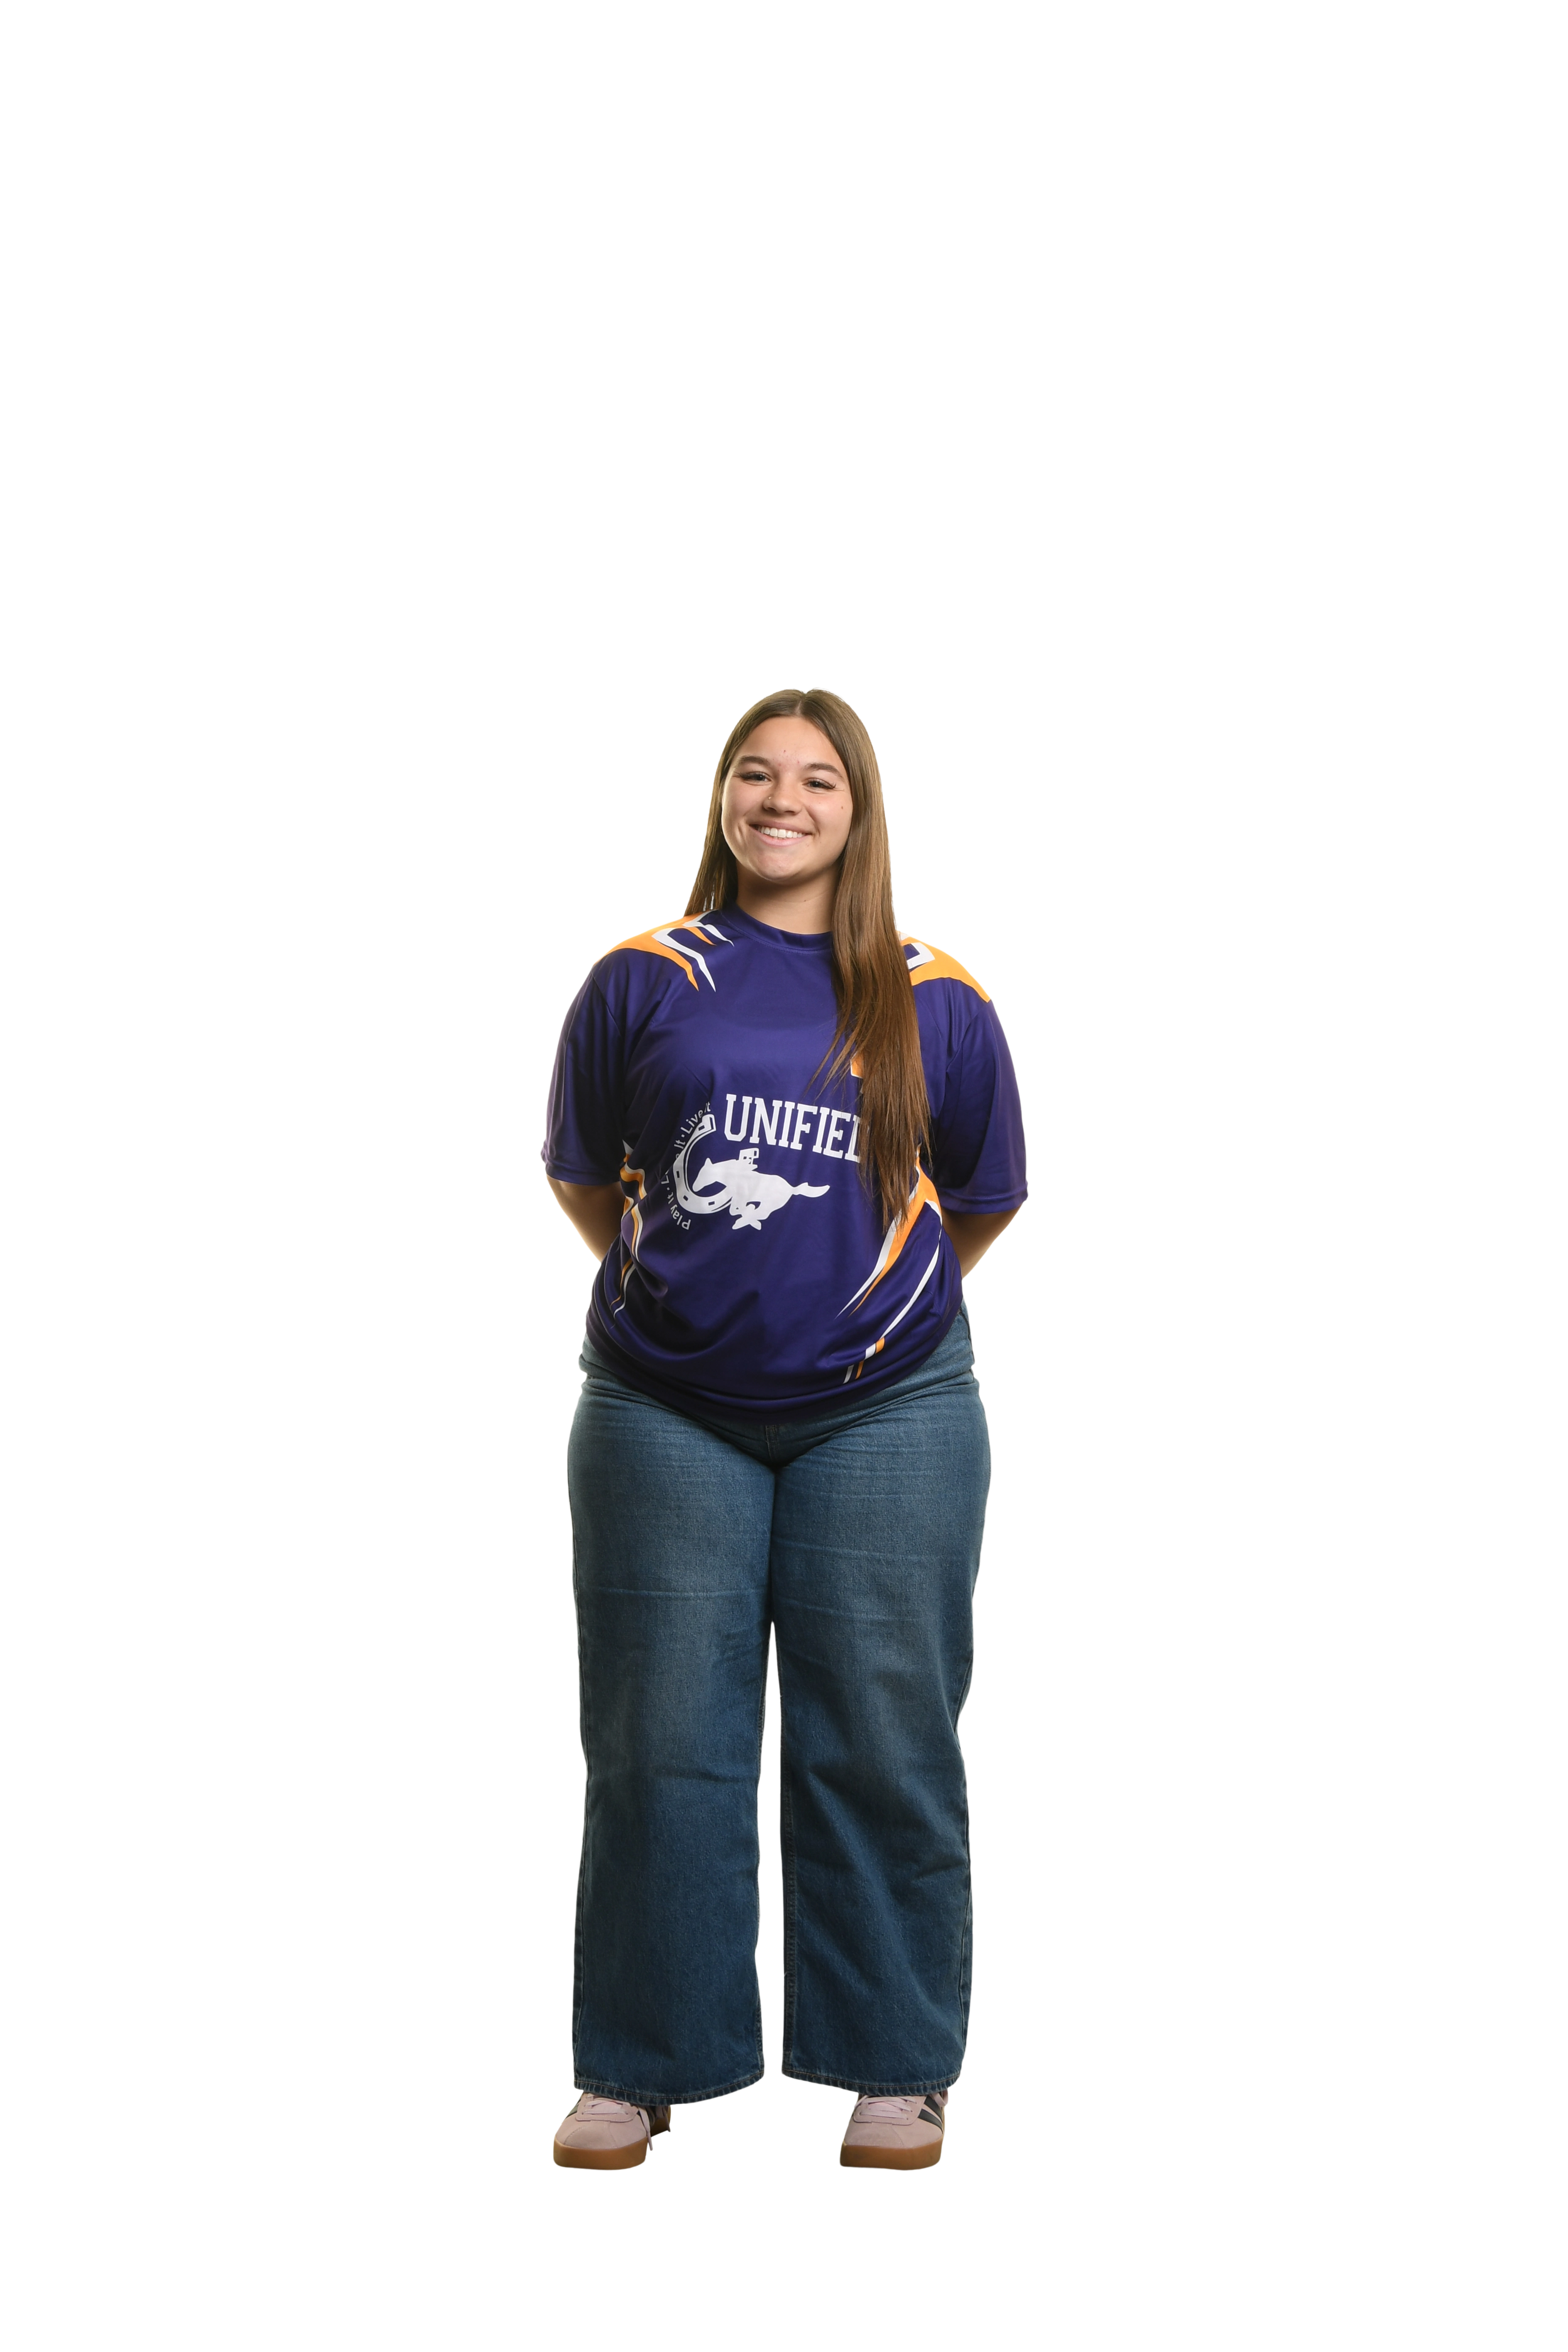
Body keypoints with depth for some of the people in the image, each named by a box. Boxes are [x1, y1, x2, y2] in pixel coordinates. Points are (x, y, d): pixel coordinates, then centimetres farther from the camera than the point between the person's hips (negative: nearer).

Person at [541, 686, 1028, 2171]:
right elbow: (581, 1173, 14)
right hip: (663, 1417, 1)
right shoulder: (643, 980, 4)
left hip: (887, 1414, 0)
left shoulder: (937, 1002, 4)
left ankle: (896, 2071, 18)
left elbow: (983, 1198, 15)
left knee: (881, 1744, 4)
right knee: (659, 1744, 6)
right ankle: (641, 2068, 19)